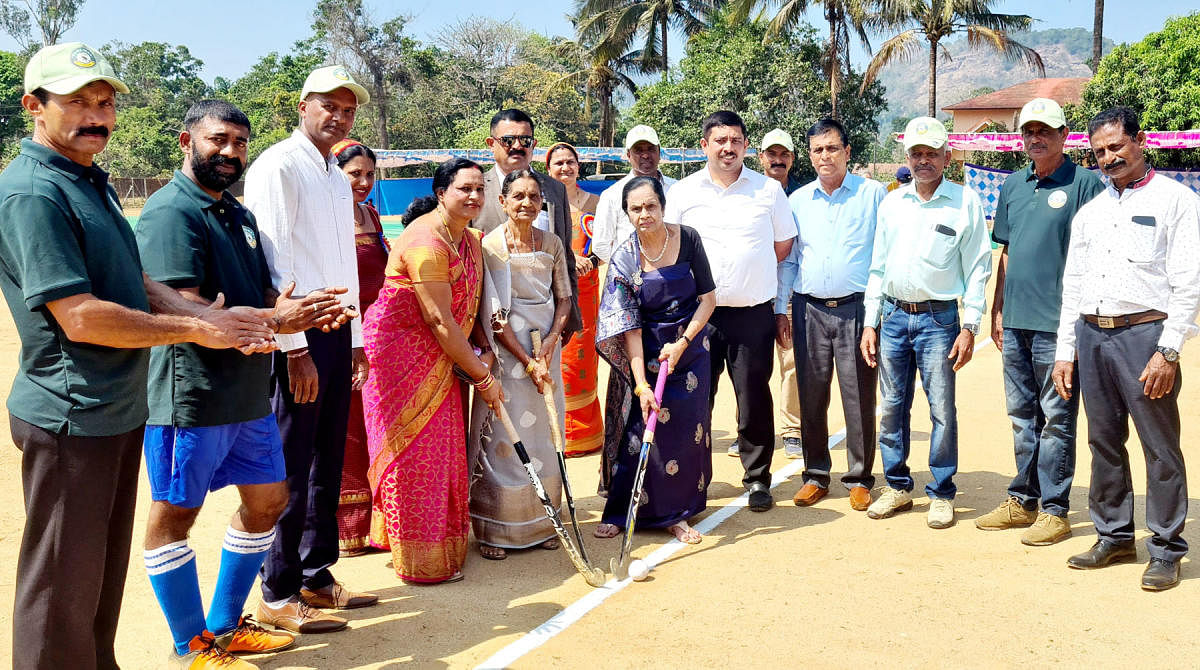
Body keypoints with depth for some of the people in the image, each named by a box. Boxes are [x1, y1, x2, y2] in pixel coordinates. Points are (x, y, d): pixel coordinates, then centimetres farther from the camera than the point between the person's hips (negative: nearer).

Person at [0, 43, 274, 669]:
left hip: (120, 410, 9)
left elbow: (137, 284, 14)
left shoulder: (92, 183, 13)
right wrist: (195, 328, -14)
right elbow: (81, 318, -23)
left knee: (105, 575, 21)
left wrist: (212, 317, -3)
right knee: (64, 590, 4)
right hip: (70, 417, -9)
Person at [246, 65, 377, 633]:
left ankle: (316, 575, 26)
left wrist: (355, 340, 18)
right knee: (291, 468, -2)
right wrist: (295, 348, -19)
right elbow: (273, 263, -16)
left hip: (336, 333, 8)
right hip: (297, 335, -8)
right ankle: (279, 595, 10)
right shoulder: (278, 166, -8)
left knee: (327, 463, 13)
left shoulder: (339, 180, 19)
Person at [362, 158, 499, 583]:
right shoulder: (426, 242, -22)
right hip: (400, 352, -9)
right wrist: (481, 377, -16)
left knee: (441, 448, 12)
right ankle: (420, 560, 8)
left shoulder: (470, 238, 8)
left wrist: (482, 353, -5)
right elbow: (440, 321, -23)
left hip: (437, 357, 9)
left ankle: (443, 542, 26)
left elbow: (469, 309, 12)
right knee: (412, 450, -3)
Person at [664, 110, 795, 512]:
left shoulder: (769, 189, 6)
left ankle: (758, 479, 16)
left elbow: (784, 244, 13)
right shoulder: (683, 192, 6)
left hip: (754, 312, 0)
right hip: (698, 312, 1)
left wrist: (752, 273, 7)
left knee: (754, 400, 3)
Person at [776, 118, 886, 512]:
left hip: (857, 308, -3)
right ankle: (816, 475, 18)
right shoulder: (797, 200, 12)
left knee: (859, 397, 0)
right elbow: (787, 259, 15)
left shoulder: (873, 194, 3)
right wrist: (780, 309, 9)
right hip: (809, 309, 3)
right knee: (811, 396, 6)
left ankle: (860, 479, 13)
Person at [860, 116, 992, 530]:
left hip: (938, 318, -4)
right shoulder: (891, 204, 11)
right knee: (892, 407, 9)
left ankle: (942, 494, 13)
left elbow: (978, 269, -2)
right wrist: (870, 323, 8)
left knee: (942, 410, -1)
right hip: (893, 316, 4)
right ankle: (897, 487, 22)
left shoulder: (966, 203, -1)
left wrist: (970, 327, -8)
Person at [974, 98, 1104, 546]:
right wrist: (997, 311, 14)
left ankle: (1054, 510, 11)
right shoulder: (1013, 185, 13)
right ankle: (1022, 501, 25)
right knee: (1022, 416, 14)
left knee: (1056, 419, 1)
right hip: (1015, 322, 6)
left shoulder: (1084, 185, -5)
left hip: (1058, 323, -6)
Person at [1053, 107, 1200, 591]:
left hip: (1143, 333, -5)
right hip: (1091, 335, 6)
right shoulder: (1089, 211, 17)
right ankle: (1114, 537, 24)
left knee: (1160, 446, 0)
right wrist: (1064, 351, 12)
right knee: (1104, 441, 11)